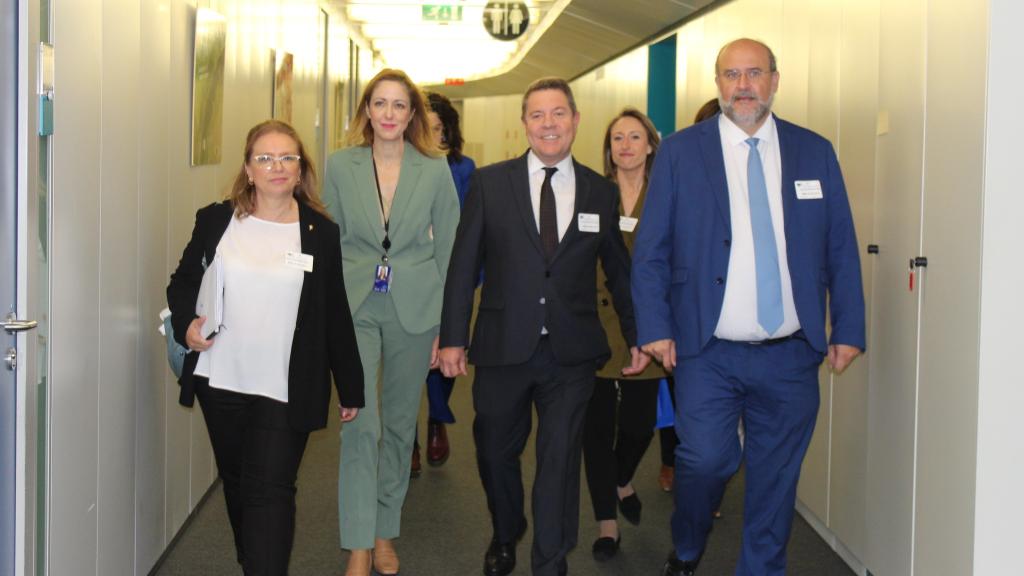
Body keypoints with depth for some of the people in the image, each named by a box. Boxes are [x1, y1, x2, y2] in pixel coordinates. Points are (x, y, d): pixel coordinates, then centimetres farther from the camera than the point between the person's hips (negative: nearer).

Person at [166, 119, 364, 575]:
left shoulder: (321, 233, -2)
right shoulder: (216, 220, 1)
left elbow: (335, 316, 3)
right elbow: (182, 281, 12)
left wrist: (351, 387, 5)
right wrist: (186, 323, -10)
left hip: (285, 390, -3)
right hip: (221, 382, 3)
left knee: (270, 491, -9)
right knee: (237, 485, 16)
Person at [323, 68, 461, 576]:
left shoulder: (435, 171, -2)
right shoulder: (341, 166, 0)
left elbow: (448, 249, 3)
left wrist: (446, 326, 1)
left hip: (414, 310, 1)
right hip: (355, 307, -1)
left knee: (399, 423, 11)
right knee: (360, 424, -8)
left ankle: (385, 533, 26)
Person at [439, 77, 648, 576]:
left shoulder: (601, 192, 5)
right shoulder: (489, 183, 1)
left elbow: (618, 271, 12)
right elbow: (463, 264, 0)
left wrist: (637, 335, 12)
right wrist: (453, 337, -4)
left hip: (571, 353, 0)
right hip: (503, 347, 0)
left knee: (559, 460, 1)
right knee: (496, 452, 14)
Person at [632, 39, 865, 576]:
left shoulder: (814, 152, 6)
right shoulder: (680, 151, 0)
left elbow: (842, 250, 8)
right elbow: (650, 249, 1)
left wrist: (848, 329, 3)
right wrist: (655, 329, -6)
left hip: (791, 355, 2)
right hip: (707, 352, -2)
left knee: (776, 477, 8)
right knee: (705, 460, -9)